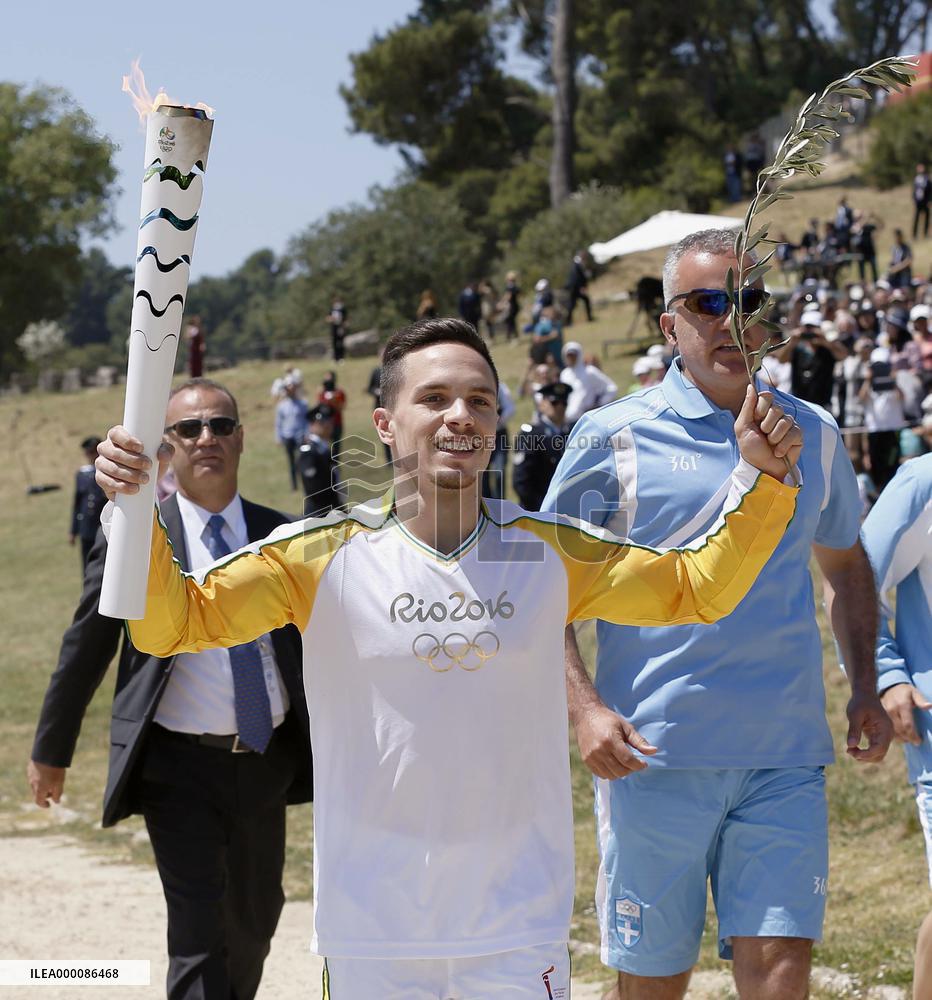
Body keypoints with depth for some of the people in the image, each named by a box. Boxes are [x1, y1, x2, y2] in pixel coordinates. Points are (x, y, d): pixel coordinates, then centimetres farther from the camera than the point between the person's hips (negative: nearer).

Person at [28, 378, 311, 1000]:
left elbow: (314, 646, 10)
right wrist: (52, 751, 5)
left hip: (265, 762, 4)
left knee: (255, 923, 16)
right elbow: (86, 647, 2)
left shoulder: (282, 535, 5)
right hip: (179, 764, -4)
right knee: (199, 935, -10)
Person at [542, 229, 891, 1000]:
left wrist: (865, 689, 9)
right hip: (655, 754, -2)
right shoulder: (614, 436, -1)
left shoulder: (813, 435, 10)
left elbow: (847, 566, 23)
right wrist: (585, 708, -12)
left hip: (784, 756, 2)